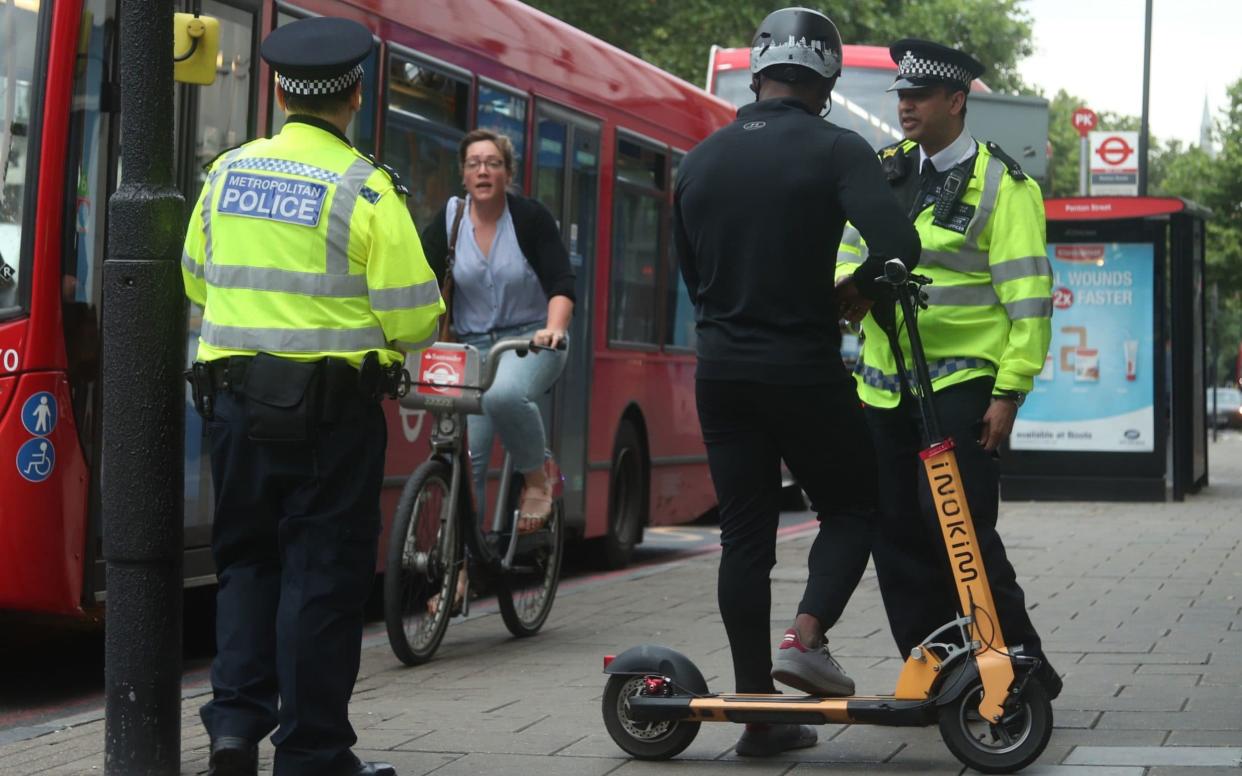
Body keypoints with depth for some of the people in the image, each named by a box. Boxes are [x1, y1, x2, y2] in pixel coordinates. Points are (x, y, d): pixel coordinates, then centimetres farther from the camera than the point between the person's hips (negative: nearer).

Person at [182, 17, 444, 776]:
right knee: (323, 572, 4)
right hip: (331, 406, -4)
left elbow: (197, 283, 16)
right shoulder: (365, 188, -11)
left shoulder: (226, 173, 4)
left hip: (236, 396, 4)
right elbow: (413, 318, -13)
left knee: (248, 559, 18)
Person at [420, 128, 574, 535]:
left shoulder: (531, 217, -5)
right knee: (465, 457, -8)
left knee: (503, 393, -36)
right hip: (472, 345, 3)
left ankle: (538, 476, -11)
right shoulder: (449, 219, 2)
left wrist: (554, 327, -29)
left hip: (530, 342, -3)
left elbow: (561, 283, -10)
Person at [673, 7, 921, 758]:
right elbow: (898, 246, -21)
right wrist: (851, 291, -3)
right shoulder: (835, 149, -9)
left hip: (722, 371, 5)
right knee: (852, 507, 14)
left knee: (745, 536, 7)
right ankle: (807, 638, -8)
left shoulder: (701, 160, 8)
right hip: (805, 370, -4)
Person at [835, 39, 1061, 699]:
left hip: (961, 381, -6)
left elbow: (1028, 296, -9)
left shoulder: (999, 183, -5)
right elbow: (849, 250, 21)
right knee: (897, 532, 6)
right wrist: (847, 285, -4)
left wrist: (1009, 393, -14)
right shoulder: (883, 172, 14)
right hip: (884, 387, 6)